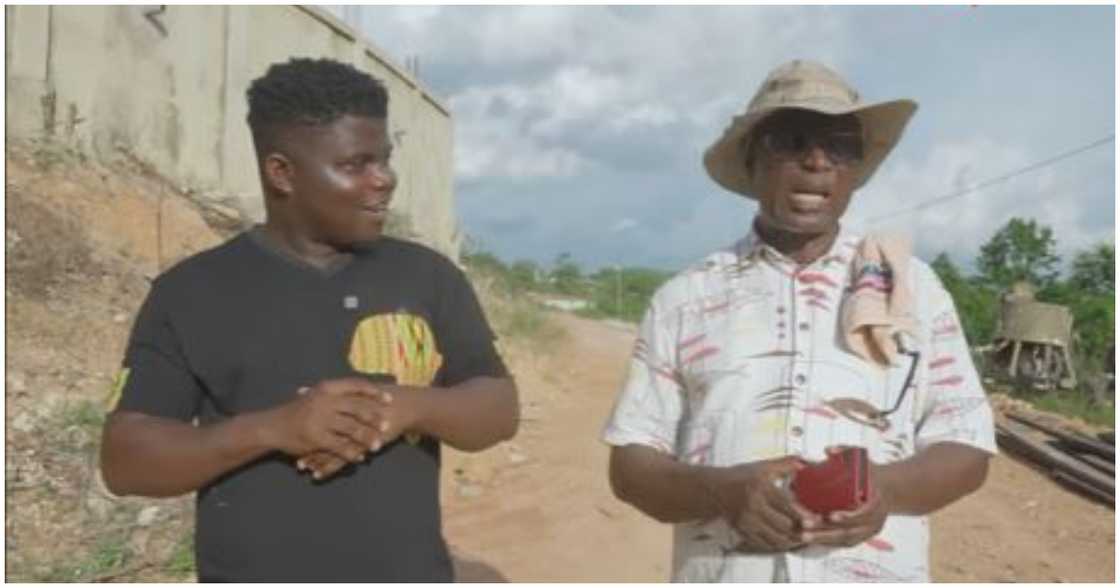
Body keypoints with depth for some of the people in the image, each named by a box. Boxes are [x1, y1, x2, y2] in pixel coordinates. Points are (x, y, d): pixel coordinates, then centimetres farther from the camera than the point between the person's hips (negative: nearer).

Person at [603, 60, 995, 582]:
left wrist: (889, 487, -15)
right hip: (719, 572, 0)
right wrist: (722, 491, -19)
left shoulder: (914, 286, 4)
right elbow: (631, 464, 0)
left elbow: (968, 448, 5)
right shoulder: (685, 297, 1)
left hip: (875, 572, 1)